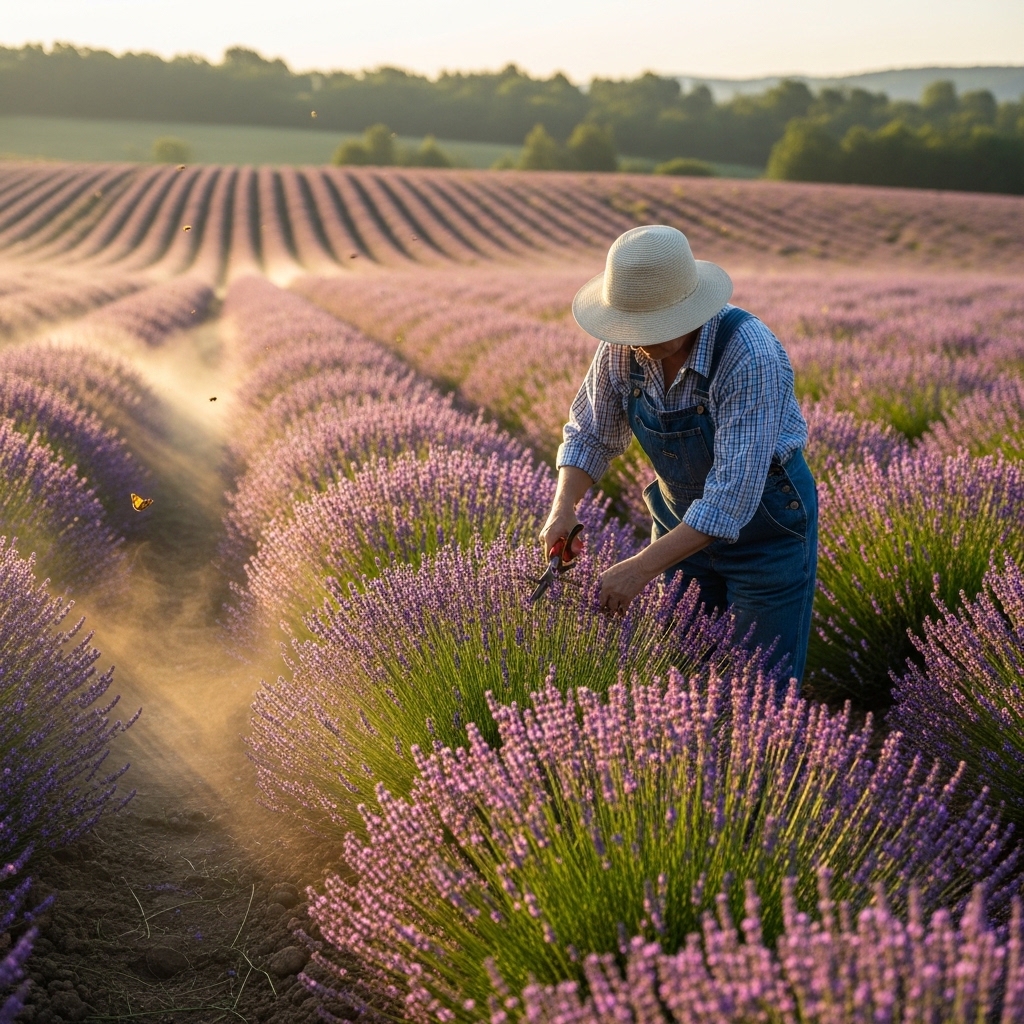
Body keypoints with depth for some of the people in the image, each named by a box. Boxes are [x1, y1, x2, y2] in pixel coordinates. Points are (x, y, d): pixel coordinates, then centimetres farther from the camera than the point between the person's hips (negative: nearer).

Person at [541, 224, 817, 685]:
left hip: (765, 520, -5)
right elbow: (592, 434, 1)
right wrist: (564, 505, -16)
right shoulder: (621, 347, -15)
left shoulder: (751, 356, -33)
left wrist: (644, 567, -35)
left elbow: (735, 493, -34)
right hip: (682, 514, 5)